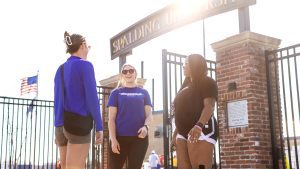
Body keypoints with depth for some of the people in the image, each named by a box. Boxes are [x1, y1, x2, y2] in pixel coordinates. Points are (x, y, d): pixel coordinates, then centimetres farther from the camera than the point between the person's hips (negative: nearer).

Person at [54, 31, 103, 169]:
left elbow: (57, 100, 16)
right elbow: (92, 98, -10)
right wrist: (99, 127, -7)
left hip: (61, 125, 7)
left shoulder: (60, 69, 15)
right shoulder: (85, 65, -4)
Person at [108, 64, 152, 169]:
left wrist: (145, 126, -15)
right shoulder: (116, 93, 9)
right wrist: (113, 139, -8)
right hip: (120, 137, -1)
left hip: (139, 137, 1)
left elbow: (149, 114, 7)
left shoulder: (143, 93, 14)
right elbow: (111, 118, 3)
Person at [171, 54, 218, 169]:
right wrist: (176, 133, 23)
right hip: (183, 132, 8)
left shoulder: (207, 82, 2)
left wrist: (199, 125, -31)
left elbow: (209, 106, -14)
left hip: (201, 131, -8)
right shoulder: (186, 85, 27)